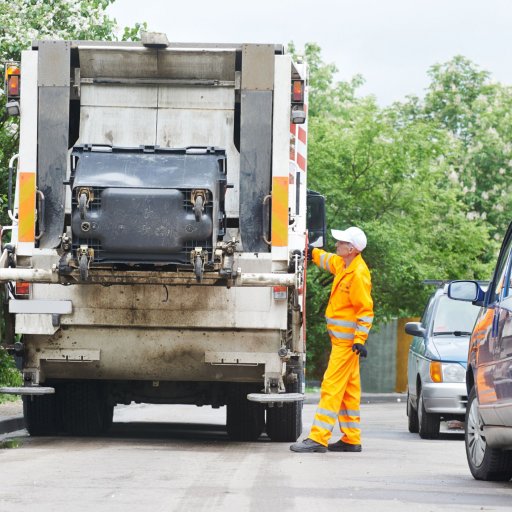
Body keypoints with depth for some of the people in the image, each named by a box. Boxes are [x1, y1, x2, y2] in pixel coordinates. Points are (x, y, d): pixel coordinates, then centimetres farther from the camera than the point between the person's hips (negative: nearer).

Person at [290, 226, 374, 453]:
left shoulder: (358, 274, -19)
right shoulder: (343, 265, 8)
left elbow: (366, 310, -20)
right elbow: (329, 260, 33)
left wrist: (360, 339, -23)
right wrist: (313, 253, 39)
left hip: (347, 341, -10)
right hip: (341, 339, 10)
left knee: (332, 387, -12)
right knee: (349, 389, 13)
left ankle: (318, 438, -15)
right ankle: (351, 439, 18)